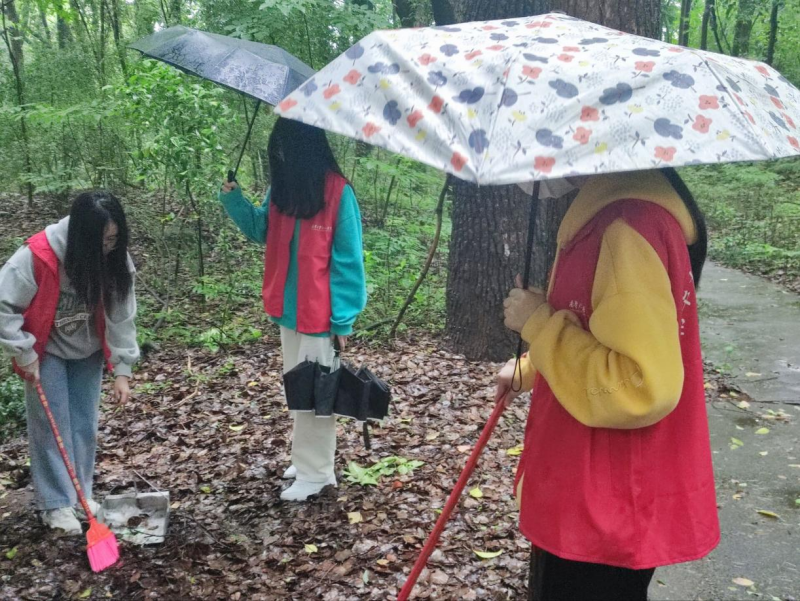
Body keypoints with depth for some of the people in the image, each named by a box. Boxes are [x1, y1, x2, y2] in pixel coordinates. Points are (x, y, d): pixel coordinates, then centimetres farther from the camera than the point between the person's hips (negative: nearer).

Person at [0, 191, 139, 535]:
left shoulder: (114, 259, -18)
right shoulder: (38, 256, -30)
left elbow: (121, 315, -13)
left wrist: (122, 370, -15)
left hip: (87, 350, 4)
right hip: (47, 352, -4)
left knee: (85, 424, 9)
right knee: (51, 426, -1)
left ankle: (81, 493, 25)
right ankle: (56, 503, 10)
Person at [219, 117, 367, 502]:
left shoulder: (338, 193, -17)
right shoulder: (282, 188, 3)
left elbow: (347, 261, -15)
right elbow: (261, 231, 17)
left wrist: (343, 318, -17)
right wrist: (233, 199, 0)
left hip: (320, 312, -7)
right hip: (288, 309, 7)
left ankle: (315, 472, 16)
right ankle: (308, 460, 33)